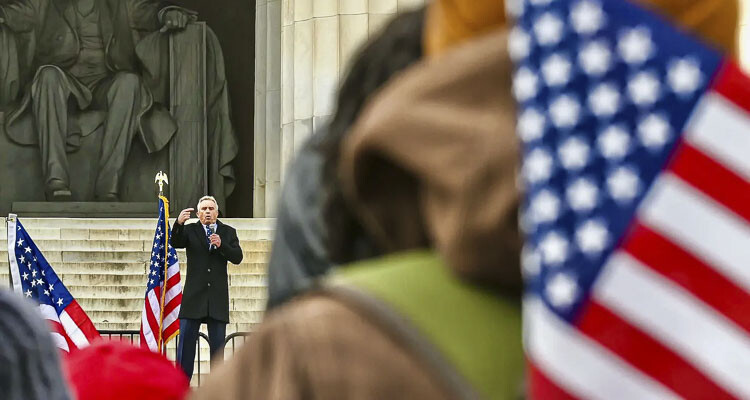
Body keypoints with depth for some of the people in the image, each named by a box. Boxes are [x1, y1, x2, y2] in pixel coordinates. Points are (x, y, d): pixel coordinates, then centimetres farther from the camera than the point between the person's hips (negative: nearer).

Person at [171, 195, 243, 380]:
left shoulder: (228, 232, 10)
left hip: (218, 296, 1)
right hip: (194, 296, -1)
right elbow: (175, 243, -12)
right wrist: (179, 223, -29)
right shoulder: (189, 230, 6)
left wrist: (221, 245, -16)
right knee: (186, 340, -2)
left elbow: (237, 257, 1)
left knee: (218, 343, 3)